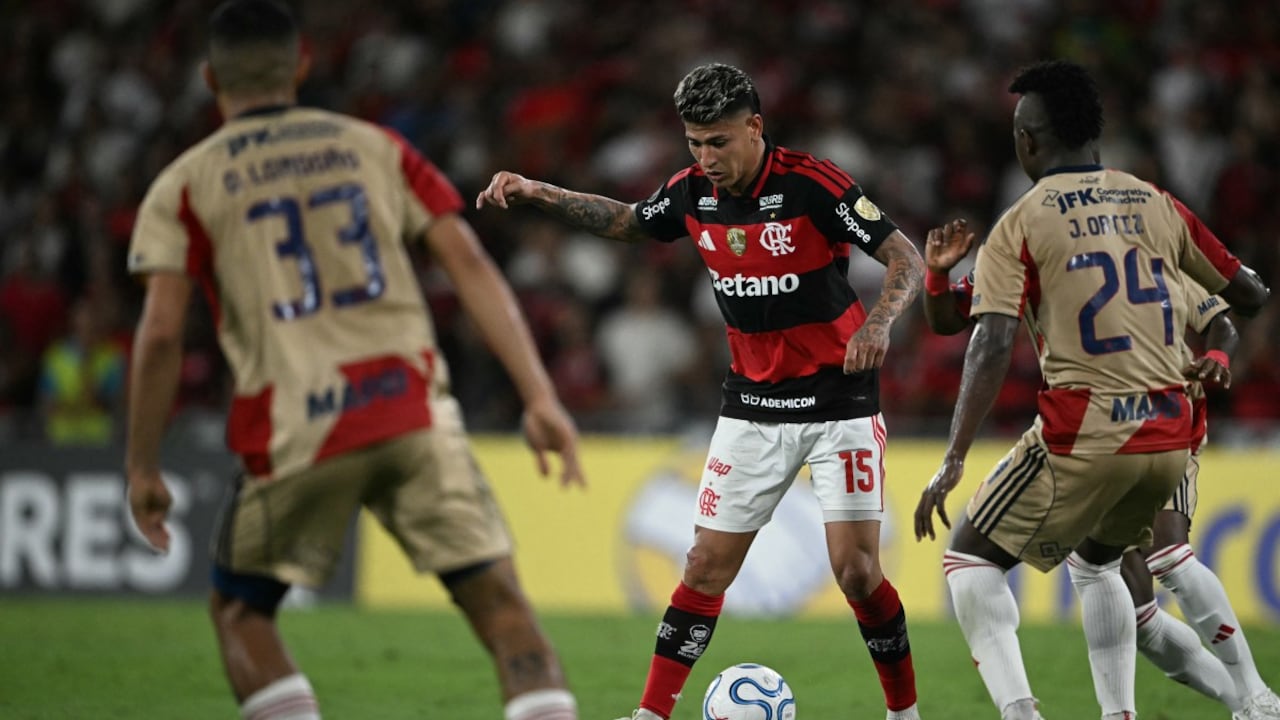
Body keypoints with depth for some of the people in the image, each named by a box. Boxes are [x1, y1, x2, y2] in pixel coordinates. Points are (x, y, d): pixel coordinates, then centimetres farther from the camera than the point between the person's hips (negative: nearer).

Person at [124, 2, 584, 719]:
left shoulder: (184, 188, 7)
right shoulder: (376, 147, 14)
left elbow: (161, 337, -2)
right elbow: (472, 266, 5)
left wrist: (142, 468, 8)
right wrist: (541, 397, 2)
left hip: (296, 437, -1)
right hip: (414, 416, 1)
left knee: (241, 612, 18)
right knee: (499, 601, 1)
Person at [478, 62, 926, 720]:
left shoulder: (811, 184, -17)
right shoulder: (693, 192, -1)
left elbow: (907, 260, -15)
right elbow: (625, 221, 20)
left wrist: (878, 322, -33)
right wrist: (538, 194, 9)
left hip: (838, 401, -5)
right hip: (752, 404, 5)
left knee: (855, 569, -10)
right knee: (707, 565, 1)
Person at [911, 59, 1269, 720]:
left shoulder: (1021, 225, -2)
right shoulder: (1156, 205, 11)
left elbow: (992, 344, -14)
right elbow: (1249, 295, 17)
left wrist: (954, 460, -17)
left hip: (1082, 437, -5)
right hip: (1169, 436, 5)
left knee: (970, 560, 10)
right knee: (1094, 563, 30)